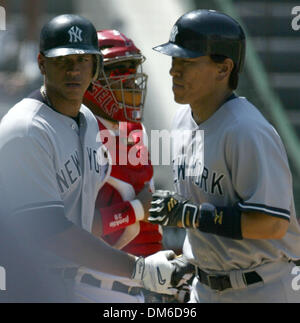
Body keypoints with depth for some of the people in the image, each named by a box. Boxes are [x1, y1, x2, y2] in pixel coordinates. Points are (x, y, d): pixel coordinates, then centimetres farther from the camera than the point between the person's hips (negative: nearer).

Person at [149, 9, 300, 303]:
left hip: (260, 290, -8)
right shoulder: (184, 120, 5)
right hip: (204, 288, 8)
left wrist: (187, 214, -24)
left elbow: (273, 223, -26)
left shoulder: (247, 132, -22)